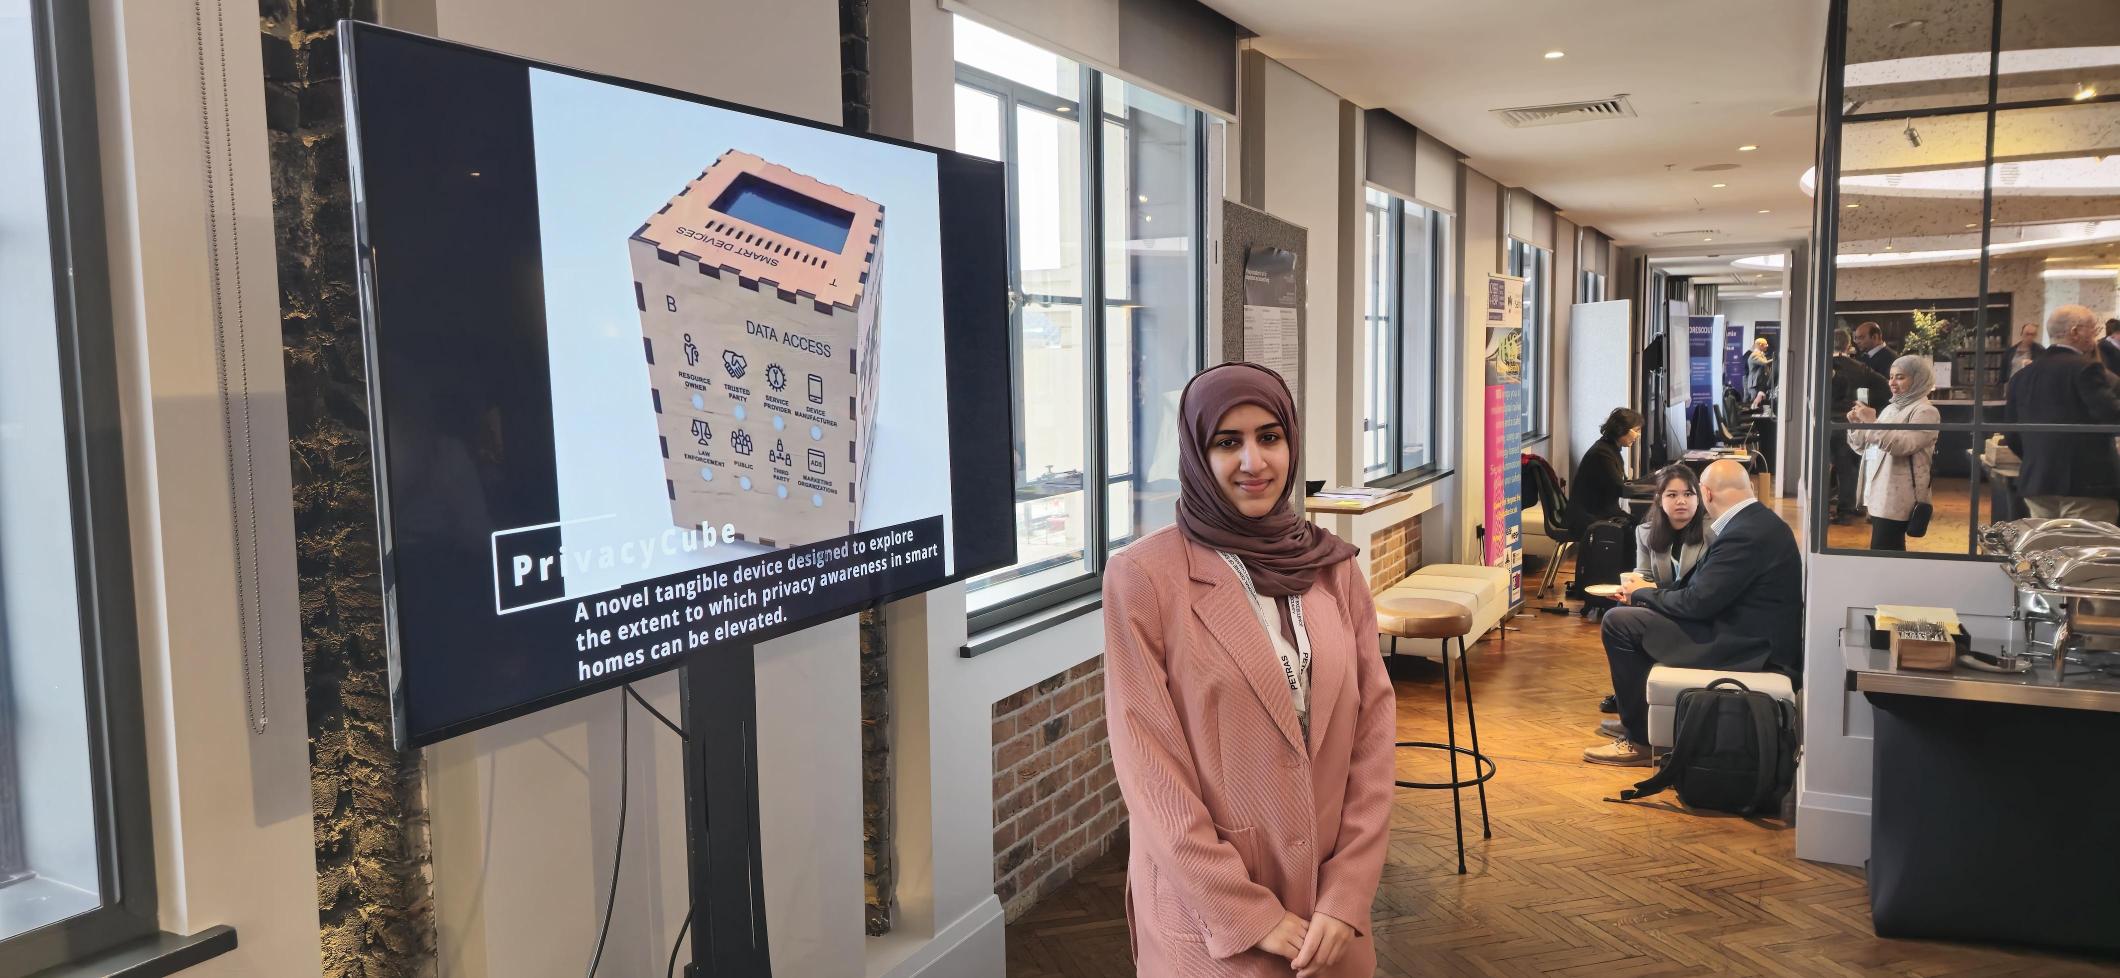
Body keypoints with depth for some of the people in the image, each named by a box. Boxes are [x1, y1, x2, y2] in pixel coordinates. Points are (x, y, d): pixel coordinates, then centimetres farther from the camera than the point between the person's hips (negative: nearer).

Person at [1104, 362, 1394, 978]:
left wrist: (1347, 897, -7)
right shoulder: (1142, 577, -12)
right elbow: (1148, 767, -13)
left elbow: (1373, 727, 1)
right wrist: (1248, 917, -13)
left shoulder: (1333, 567, 2)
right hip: (1206, 916, -4)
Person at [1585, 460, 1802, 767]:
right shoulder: (1759, 521, 10)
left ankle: (1638, 739, -2)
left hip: (1745, 648, -11)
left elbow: (1697, 602, -21)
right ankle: (1636, 716, 24)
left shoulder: (1744, 534, -22)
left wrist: (1642, 594, -5)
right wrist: (1650, 593, 8)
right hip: (1757, 636, 11)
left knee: (1618, 622, -12)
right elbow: (1705, 588, 13)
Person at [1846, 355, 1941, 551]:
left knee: (1882, 553, -11)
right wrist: (1856, 424, 2)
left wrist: (1871, 422, -21)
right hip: (1879, 494, 8)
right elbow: (1863, 446, 20)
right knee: (1890, 552, 11)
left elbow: (1902, 445, -22)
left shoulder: (1925, 412, -6)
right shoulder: (1891, 408, 19)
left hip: (1897, 498, -8)